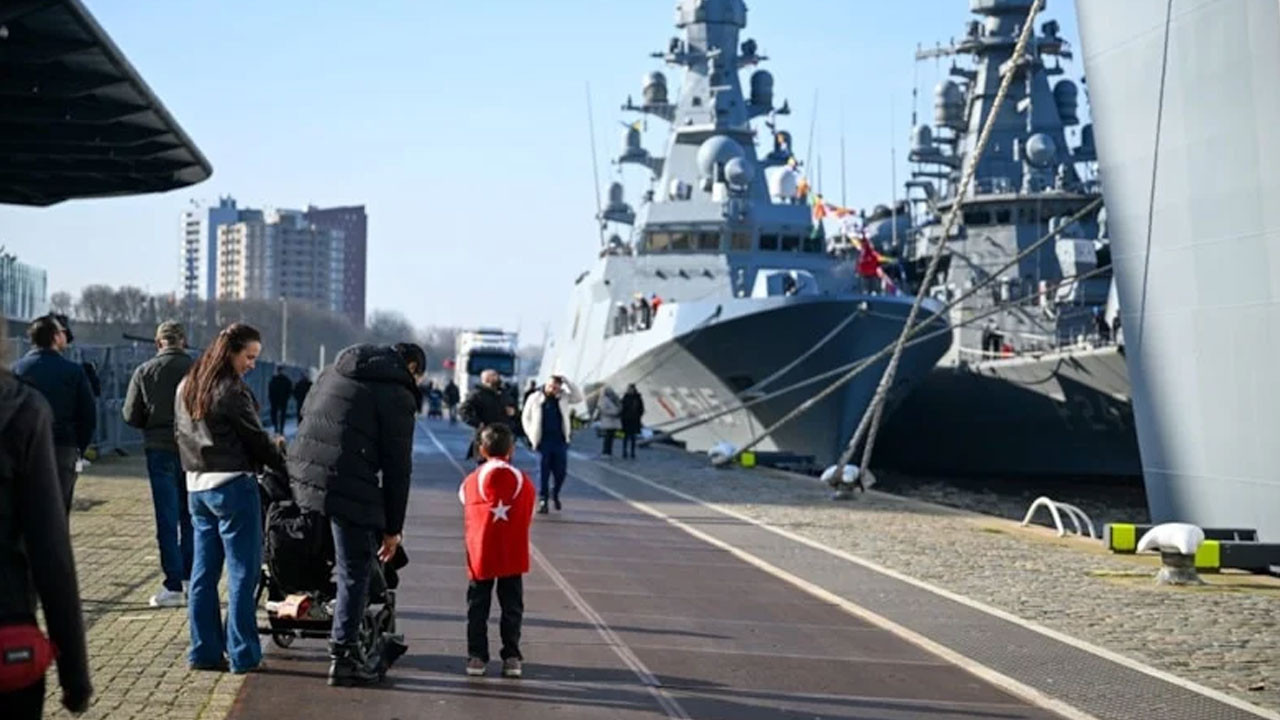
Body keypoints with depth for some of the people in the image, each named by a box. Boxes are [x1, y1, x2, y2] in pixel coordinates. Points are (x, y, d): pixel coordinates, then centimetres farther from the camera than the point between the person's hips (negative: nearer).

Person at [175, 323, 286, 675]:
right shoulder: (231, 391, -14)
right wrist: (283, 459, 4)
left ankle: (205, 651, 15)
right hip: (232, 485, -8)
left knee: (203, 572, 11)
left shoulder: (186, 387, 13)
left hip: (196, 486, 8)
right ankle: (243, 655, 1)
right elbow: (257, 440, -9)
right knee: (243, 572, -2)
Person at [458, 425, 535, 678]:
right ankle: (511, 657, 7)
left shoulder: (471, 481, 0)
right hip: (513, 557, 0)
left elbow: (468, 519, 7)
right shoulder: (524, 482, -2)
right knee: (512, 607, 8)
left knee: (477, 607, 9)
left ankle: (477, 657, 8)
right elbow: (526, 519, 5)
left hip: (479, 555, 0)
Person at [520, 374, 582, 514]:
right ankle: (542, 500, 6)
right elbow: (526, 417, 6)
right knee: (544, 472, -2)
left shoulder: (563, 398, 6)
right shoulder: (535, 399, 1)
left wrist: (566, 382, -10)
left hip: (560, 441, 2)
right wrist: (531, 436, -1)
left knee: (561, 471, 4)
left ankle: (555, 494, 30)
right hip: (543, 441, -2)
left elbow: (578, 397, -4)